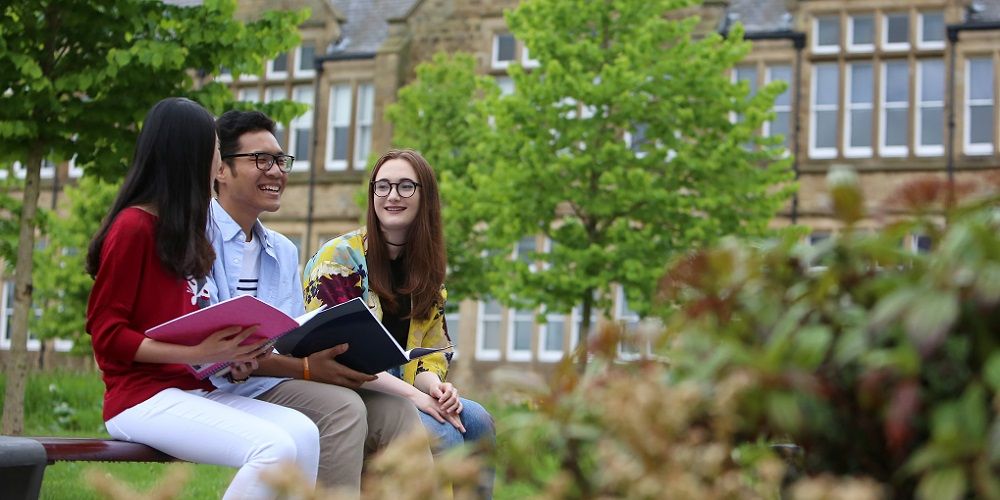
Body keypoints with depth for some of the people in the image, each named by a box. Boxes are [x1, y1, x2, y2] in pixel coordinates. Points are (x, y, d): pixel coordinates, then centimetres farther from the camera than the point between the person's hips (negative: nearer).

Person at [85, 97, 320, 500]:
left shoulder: (184, 232, 17)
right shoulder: (133, 227, -8)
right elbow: (107, 333, -10)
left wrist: (228, 349, -3)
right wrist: (196, 353, -19)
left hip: (195, 391, 8)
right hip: (142, 396, -8)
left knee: (303, 432, -13)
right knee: (274, 448, -26)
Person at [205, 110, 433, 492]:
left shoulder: (284, 251, 21)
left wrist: (343, 359, -6)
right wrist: (305, 368, -21)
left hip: (284, 384, 7)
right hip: (224, 390, -7)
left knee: (394, 411, -15)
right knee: (341, 407, -29)